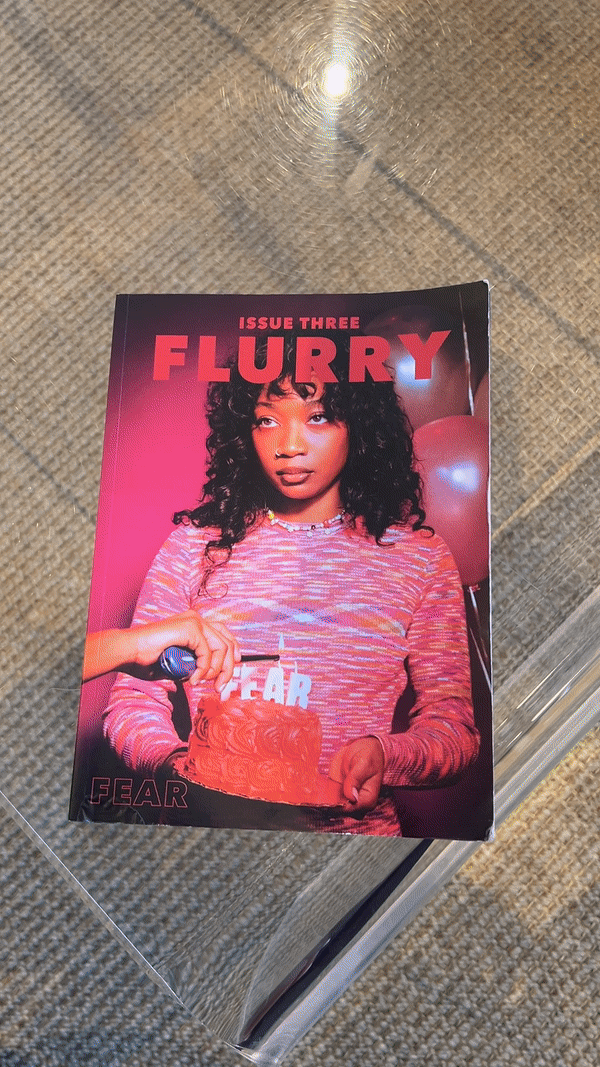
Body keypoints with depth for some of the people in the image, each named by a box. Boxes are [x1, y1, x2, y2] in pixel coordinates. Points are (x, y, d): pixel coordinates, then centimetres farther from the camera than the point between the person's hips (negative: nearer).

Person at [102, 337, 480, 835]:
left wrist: (384, 754, -16)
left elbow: (453, 723, 4)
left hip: (357, 826, -1)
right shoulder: (196, 542, 4)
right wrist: (174, 758, -15)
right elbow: (134, 701, 5)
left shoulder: (419, 555, 3)